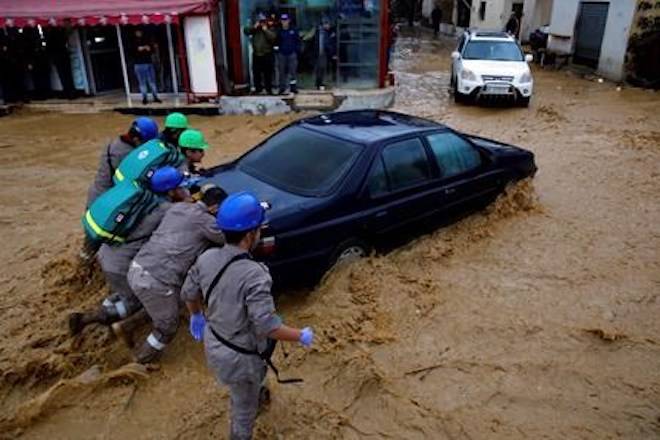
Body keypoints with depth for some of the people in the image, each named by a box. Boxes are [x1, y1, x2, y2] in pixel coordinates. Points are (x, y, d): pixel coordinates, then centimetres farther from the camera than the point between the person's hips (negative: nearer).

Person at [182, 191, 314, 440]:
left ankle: (255, 392, 69)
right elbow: (267, 326, -33)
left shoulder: (207, 258, -13)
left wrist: (196, 316, 23)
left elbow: (188, 293, 3)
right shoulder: (254, 275, -35)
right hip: (239, 357, -7)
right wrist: (301, 336, -16)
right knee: (245, 409, 21)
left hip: (213, 341, 8)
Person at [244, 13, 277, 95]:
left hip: (267, 55, -3)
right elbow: (245, 31, -4)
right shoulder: (254, 29, 9)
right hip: (256, 55, 3)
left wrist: (265, 30, -15)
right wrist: (254, 27, -11)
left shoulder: (270, 29, 2)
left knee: (268, 73, 0)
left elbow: (273, 37, -17)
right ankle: (258, 88, 21)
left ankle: (269, 89, 9)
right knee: (256, 73, 8)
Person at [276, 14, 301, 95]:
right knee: (282, 72, 5)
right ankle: (282, 89, 11)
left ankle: (293, 87, 6)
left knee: (292, 71, -2)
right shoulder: (279, 31, 6)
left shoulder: (294, 30, 3)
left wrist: (297, 50, -4)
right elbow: (276, 42, 9)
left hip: (292, 54, -1)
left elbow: (298, 41, 4)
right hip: (282, 54, 1)